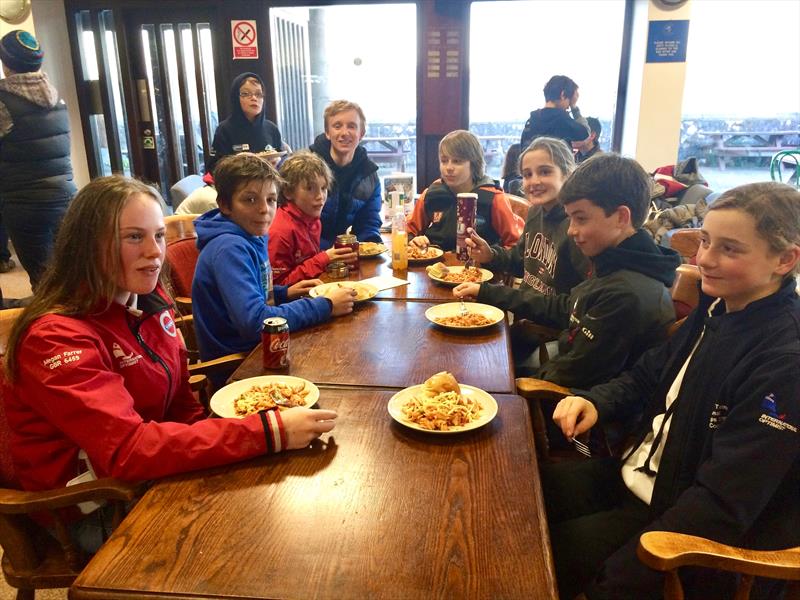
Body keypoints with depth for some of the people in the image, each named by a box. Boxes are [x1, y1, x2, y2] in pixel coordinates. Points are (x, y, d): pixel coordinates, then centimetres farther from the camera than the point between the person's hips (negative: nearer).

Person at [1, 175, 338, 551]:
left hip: (151, 477, 6)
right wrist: (269, 432, -40)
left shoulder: (150, 303, -1)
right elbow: (128, 449, -34)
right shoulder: (56, 338, -25)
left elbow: (182, 404, 4)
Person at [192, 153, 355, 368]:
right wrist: (326, 306, -25)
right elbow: (254, 322, -30)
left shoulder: (253, 237, 4)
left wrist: (285, 293, 0)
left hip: (254, 348, 8)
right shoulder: (230, 249, -23)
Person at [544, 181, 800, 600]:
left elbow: (722, 504, -27)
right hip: (640, 474, 7)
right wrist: (595, 402, -10)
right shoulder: (717, 306, -1)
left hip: (684, 521, -7)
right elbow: (649, 375, 12)